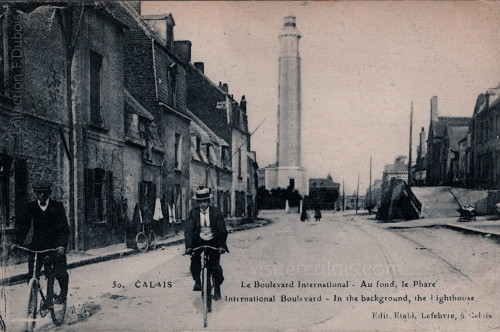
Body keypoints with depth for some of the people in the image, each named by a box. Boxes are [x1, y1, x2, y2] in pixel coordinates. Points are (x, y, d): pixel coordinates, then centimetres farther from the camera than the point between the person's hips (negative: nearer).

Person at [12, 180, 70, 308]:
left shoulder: (57, 206, -7)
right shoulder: (31, 207, 2)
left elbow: (64, 228, -13)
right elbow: (24, 226, 4)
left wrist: (62, 245, -26)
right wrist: (18, 242, -10)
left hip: (56, 245, -3)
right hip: (38, 244, 3)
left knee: (59, 273, -10)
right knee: (33, 273, -7)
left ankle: (63, 292, 21)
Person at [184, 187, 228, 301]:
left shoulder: (216, 212, -10)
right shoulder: (193, 213, -8)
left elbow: (222, 230, -10)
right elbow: (188, 229, -14)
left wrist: (221, 245, -21)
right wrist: (189, 246, -26)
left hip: (213, 241, -2)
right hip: (199, 241, 2)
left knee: (215, 265, -11)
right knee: (195, 259, -15)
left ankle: (217, 288, 7)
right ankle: (197, 282, 7)